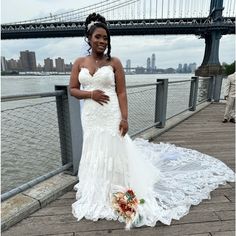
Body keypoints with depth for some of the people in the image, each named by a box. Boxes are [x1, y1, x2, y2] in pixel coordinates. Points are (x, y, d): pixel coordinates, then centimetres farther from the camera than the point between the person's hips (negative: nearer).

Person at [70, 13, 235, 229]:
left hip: (111, 116, -4)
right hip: (90, 117, 4)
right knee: (93, 153, 15)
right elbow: (73, 90, 6)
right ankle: (97, 193, 38)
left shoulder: (114, 62, -3)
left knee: (113, 152, 2)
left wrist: (124, 118, -15)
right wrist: (91, 93, -13)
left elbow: (122, 93, -7)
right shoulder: (79, 63, 6)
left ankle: (117, 193, 25)